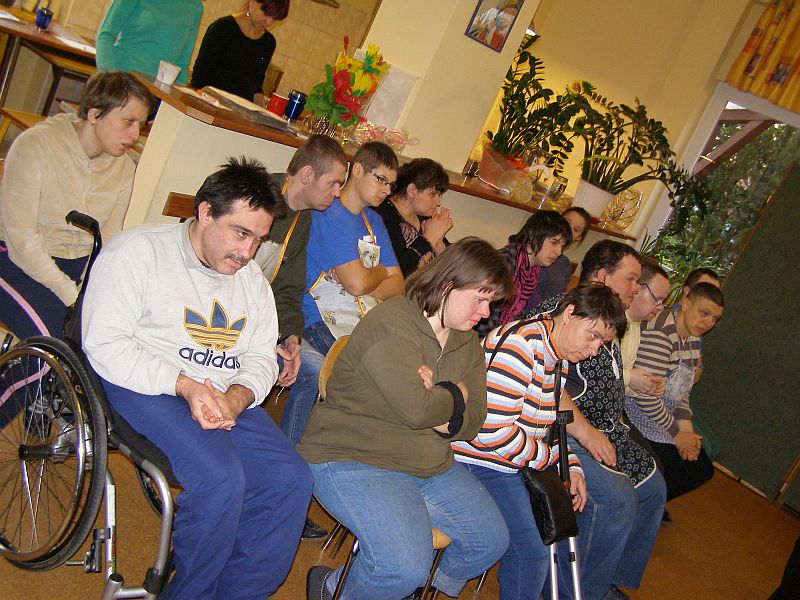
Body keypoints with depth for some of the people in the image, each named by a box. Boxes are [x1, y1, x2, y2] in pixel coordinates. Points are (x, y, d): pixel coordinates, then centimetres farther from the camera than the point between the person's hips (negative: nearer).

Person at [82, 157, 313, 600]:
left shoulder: (252, 277, 17)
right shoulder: (137, 250, -3)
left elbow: (261, 357, 11)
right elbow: (104, 344, -11)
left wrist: (237, 396, -13)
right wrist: (185, 386, -22)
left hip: (227, 397, 6)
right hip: (144, 387, -6)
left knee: (291, 479, -14)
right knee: (220, 478, -29)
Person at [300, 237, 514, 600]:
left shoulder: (468, 343, 9)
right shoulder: (391, 324, -19)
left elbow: (473, 421, 4)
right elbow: (415, 409, -28)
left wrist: (439, 403, -17)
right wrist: (456, 394, -8)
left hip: (432, 467, 9)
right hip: (354, 459, -8)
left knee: (493, 541, 5)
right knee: (406, 568, -25)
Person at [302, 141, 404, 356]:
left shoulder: (373, 220, 20)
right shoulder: (329, 213, -9)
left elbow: (398, 285, 13)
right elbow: (358, 283, -17)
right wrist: (381, 272, 6)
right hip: (325, 320, -8)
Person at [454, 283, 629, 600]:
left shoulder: (559, 358, 9)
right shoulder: (519, 345, -23)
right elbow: (492, 432, -27)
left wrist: (571, 466, 3)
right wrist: (551, 458, -13)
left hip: (515, 462, 10)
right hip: (481, 461, -10)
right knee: (530, 553, -13)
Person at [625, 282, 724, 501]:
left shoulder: (693, 337, 9)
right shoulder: (660, 333, -23)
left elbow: (682, 390, 13)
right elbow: (646, 395, -27)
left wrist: (686, 429, -2)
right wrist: (676, 434, -15)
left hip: (665, 415, 10)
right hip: (637, 413, -10)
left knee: (702, 469, 8)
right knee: (674, 473, -18)